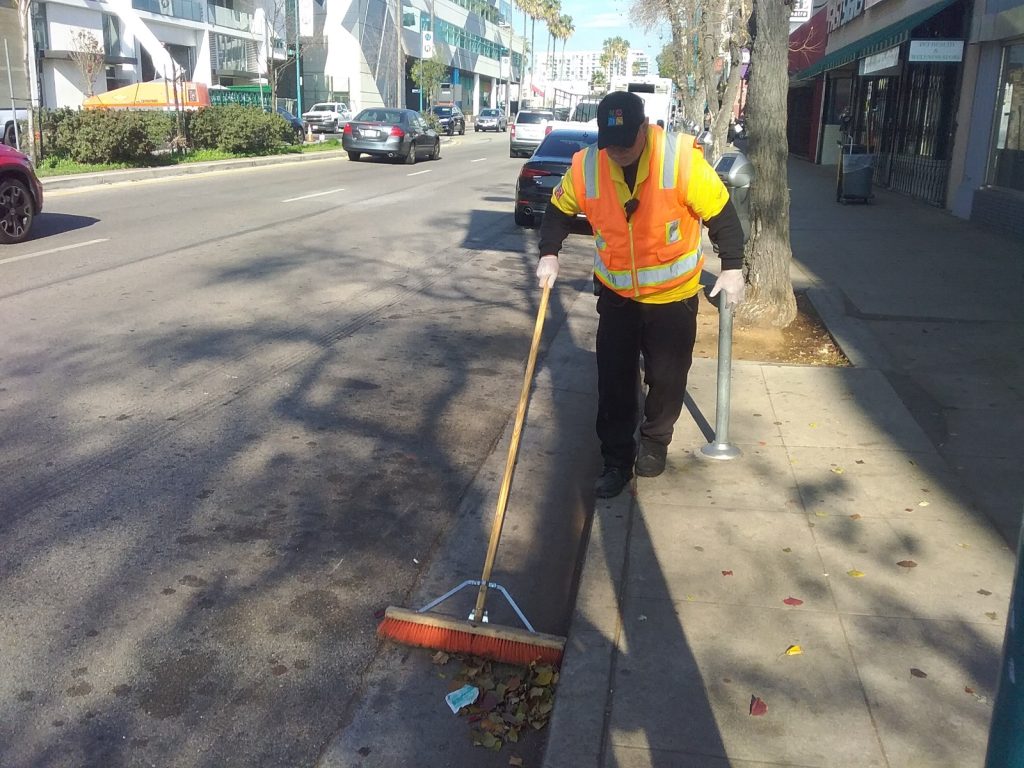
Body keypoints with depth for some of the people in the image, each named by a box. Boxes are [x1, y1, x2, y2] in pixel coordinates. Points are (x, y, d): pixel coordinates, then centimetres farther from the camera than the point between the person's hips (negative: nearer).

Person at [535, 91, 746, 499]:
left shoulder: (682, 159, -21)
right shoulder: (585, 167, -12)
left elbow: (720, 212, -11)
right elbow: (560, 209, 7)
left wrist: (732, 267, -11)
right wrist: (549, 254, -2)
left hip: (674, 295, -2)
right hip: (616, 294, 2)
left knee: (667, 377, 9)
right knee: (613, 380, 3)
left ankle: (654, 442, 34)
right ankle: (617, 459, 19)